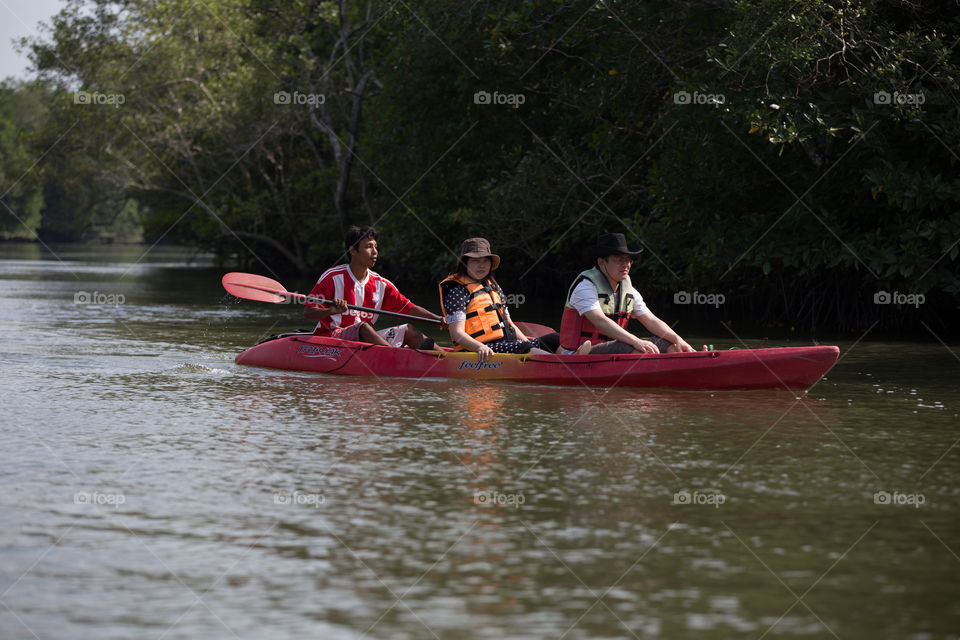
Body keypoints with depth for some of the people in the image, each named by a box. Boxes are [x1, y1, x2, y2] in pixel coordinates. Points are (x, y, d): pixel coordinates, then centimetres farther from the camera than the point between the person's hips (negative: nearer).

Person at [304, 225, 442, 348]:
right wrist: (331, 311, -30)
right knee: (363, 326, -34)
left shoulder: (380, 284, 10)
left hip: (366, 340, 6)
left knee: (409, 330, -9)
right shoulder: (332, 277, -6)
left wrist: (438, 319, -7)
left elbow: (410, 308, 8)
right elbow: (308, 312, -10)